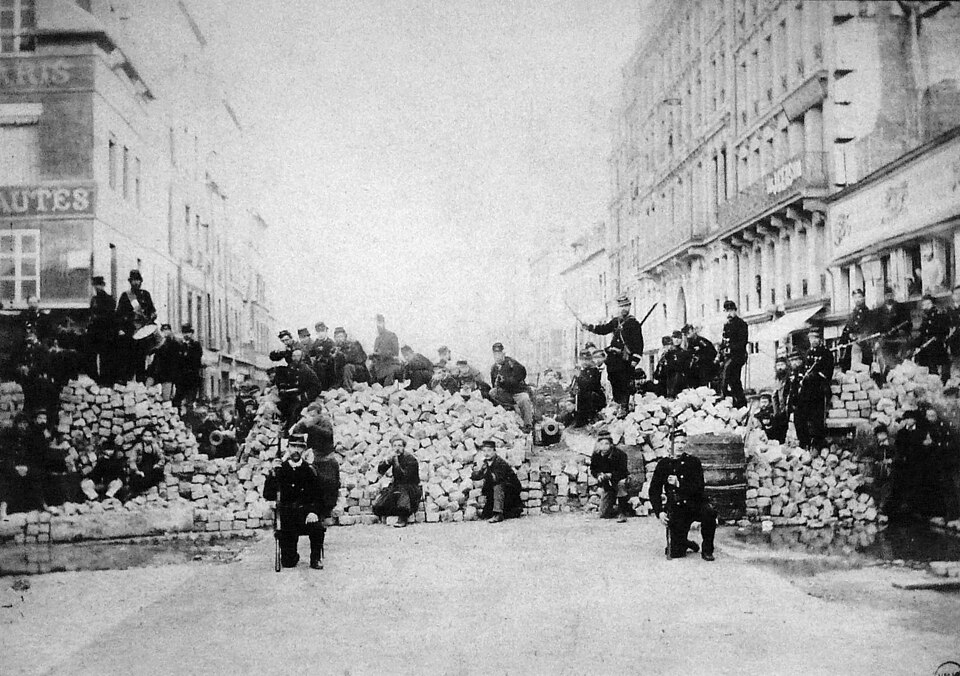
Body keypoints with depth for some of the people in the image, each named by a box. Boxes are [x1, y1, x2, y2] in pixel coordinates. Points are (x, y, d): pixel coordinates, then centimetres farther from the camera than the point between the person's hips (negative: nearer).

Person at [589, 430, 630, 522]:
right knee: (604, 515, -1)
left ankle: (622, 513, -25)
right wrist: (599, 475, -22)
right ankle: (615, 507, 36)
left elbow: (622, 472, -26)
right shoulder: (596, 455, -11)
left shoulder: (619, 454, -23)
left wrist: (610, 475, -40)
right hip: (606, 485, 3)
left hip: (619, 479, -3)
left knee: (621, 483, -41)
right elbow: (593, 470, -1)